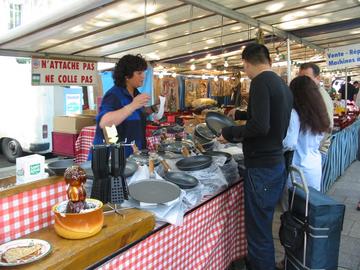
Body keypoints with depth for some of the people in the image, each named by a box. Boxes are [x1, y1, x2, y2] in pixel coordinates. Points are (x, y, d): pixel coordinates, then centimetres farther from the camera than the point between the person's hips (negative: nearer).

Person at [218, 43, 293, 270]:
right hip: (279, 164, 10)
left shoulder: (261, 81, -14)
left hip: (262, 168, -10)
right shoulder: (284, 85, 13)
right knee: (263, 227, 21)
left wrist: (230, 133, -11)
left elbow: (260, 125, -26)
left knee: (259, 234, 2)